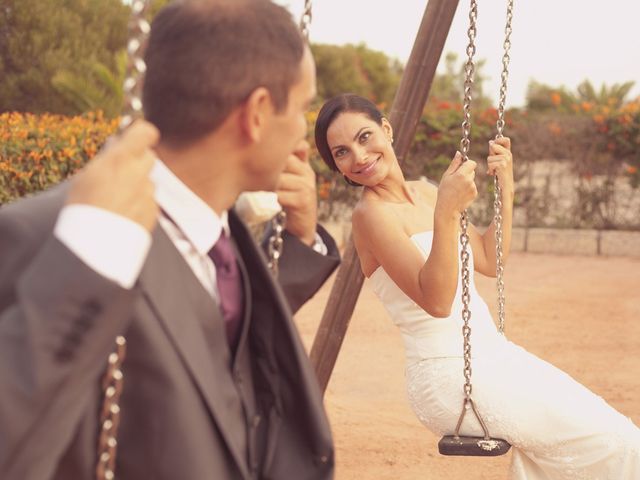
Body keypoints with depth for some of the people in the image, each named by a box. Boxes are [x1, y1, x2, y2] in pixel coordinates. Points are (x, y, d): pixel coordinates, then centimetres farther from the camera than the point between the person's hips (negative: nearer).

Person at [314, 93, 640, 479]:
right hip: (451, 378, -8)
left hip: (493, 357, 8)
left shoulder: (425, 192, 9)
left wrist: (505, 189, 7)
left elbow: (490, 262, 15)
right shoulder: (371, 214, -16)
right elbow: (436, 301, -25)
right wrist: (445, 214, -34)